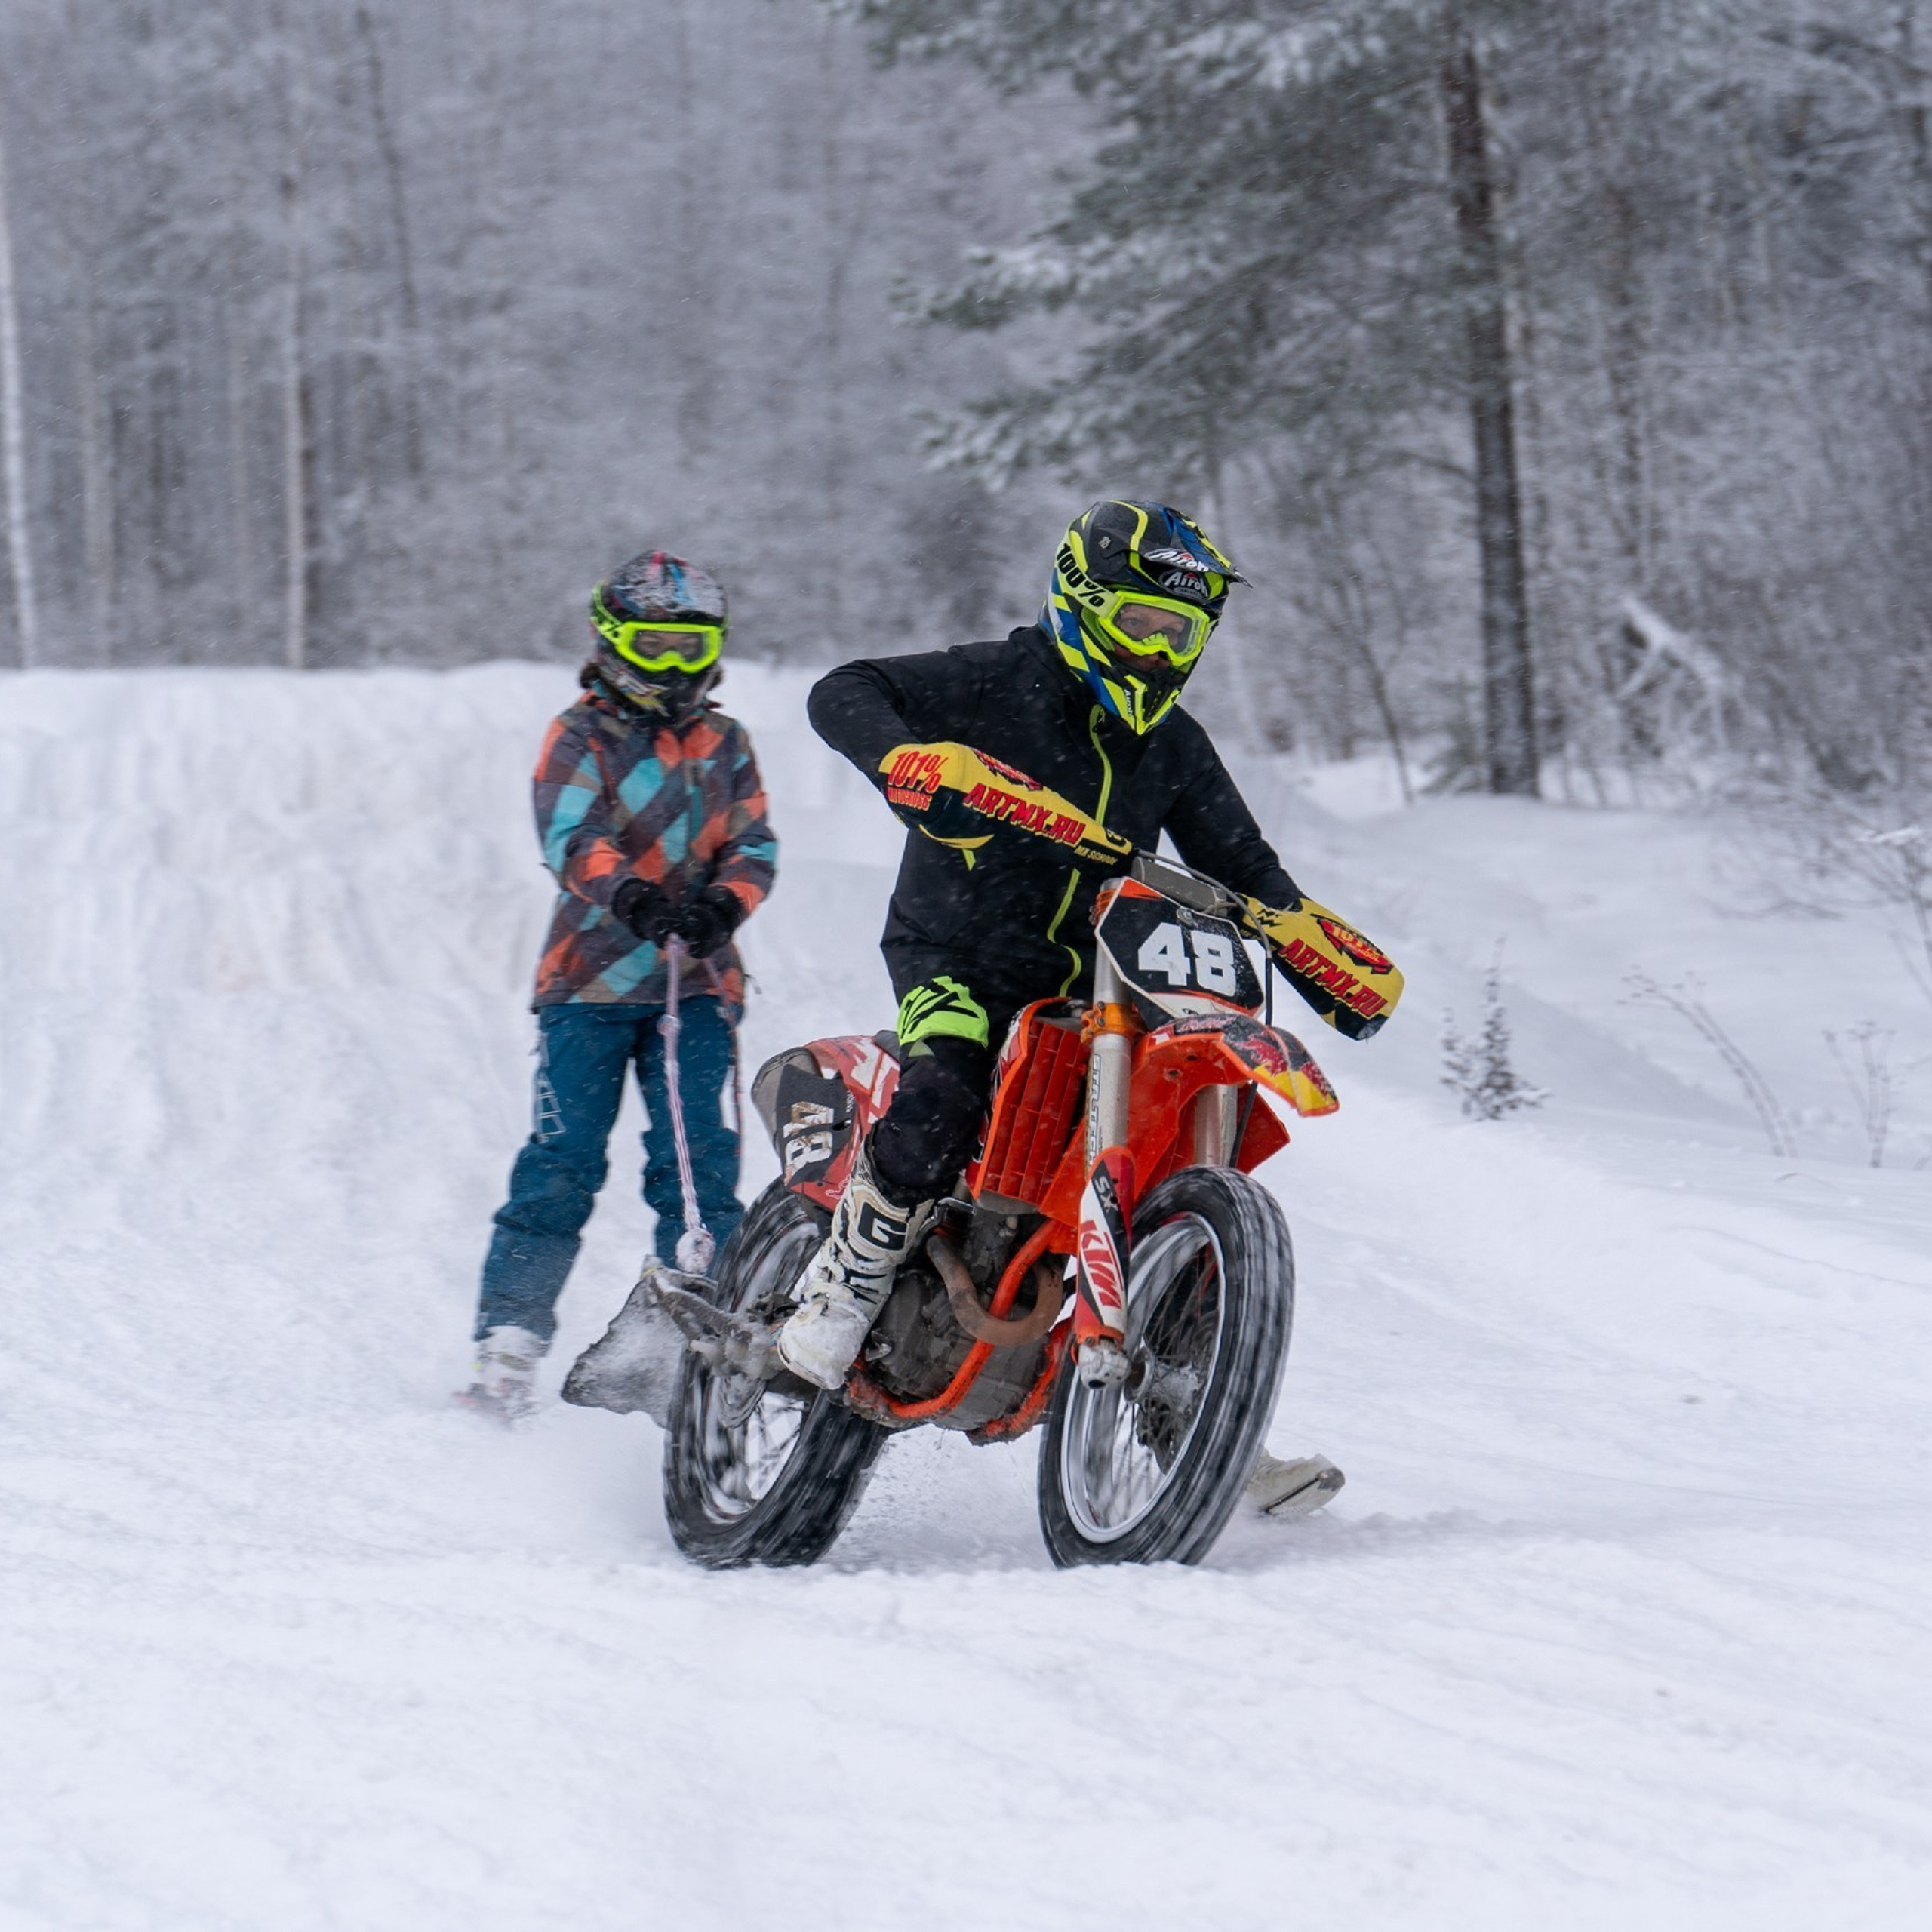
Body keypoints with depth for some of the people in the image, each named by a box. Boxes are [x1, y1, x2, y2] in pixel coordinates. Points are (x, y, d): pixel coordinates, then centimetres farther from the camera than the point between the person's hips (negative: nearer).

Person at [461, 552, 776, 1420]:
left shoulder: (724, 743, 16)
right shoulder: (581, 736, 4)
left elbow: (754, 846, 8)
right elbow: (571, 834, -12)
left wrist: (723, 903, -14)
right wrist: (630, 895, -31)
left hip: (697, 982, 3)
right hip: (592, 978, -3)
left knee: (699, 1164, -5)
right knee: (562, 1164, -7)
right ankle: (508, 1343, -5)